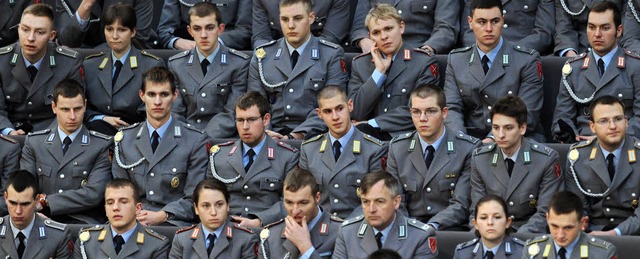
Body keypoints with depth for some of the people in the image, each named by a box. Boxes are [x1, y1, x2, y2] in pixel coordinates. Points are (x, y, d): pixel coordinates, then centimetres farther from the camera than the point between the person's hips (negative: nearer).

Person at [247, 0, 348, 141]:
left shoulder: (332, 55, 5)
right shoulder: (262, 56, 14)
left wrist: (296, 136, -17)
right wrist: (262, 133, -11)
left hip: (311, 136, -3)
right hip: (272, 134, 3)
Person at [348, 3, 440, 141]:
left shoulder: (424, 62, 2)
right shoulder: (359, 64, 14)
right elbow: (356, 113, 3)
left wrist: (372, 123, -10)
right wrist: (379, 71, -4)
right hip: (369, 134, 2)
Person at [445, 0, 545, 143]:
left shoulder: (527, 60, -1)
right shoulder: (456, 60, 12)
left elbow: (527, 115, -8)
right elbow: (452, 108, 4)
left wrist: (493, 139, -23)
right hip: (471, 137, 3)